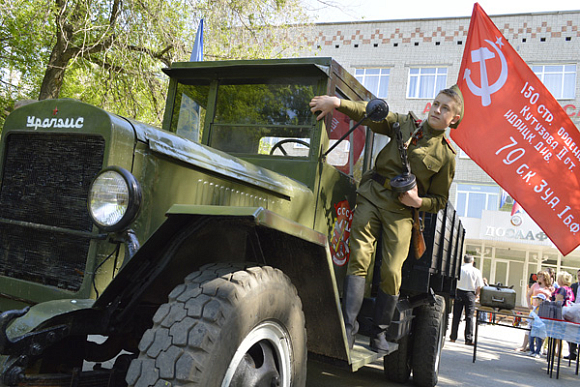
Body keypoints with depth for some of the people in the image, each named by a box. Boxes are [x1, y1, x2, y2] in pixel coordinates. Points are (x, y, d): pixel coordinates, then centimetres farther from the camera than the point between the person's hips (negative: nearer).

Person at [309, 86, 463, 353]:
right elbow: (371, 113, 6)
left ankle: (379, 332, 10)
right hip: (371, 195, 1)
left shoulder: (446, 156, 6)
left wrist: (418, 201, -11)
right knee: (359, 258, -12)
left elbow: (440, 200, 10)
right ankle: (348, 325, -11)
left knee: (391, 272, -9)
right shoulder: (405, 124, 12)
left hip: (401, 211, -1)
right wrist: (337, 102, -9)